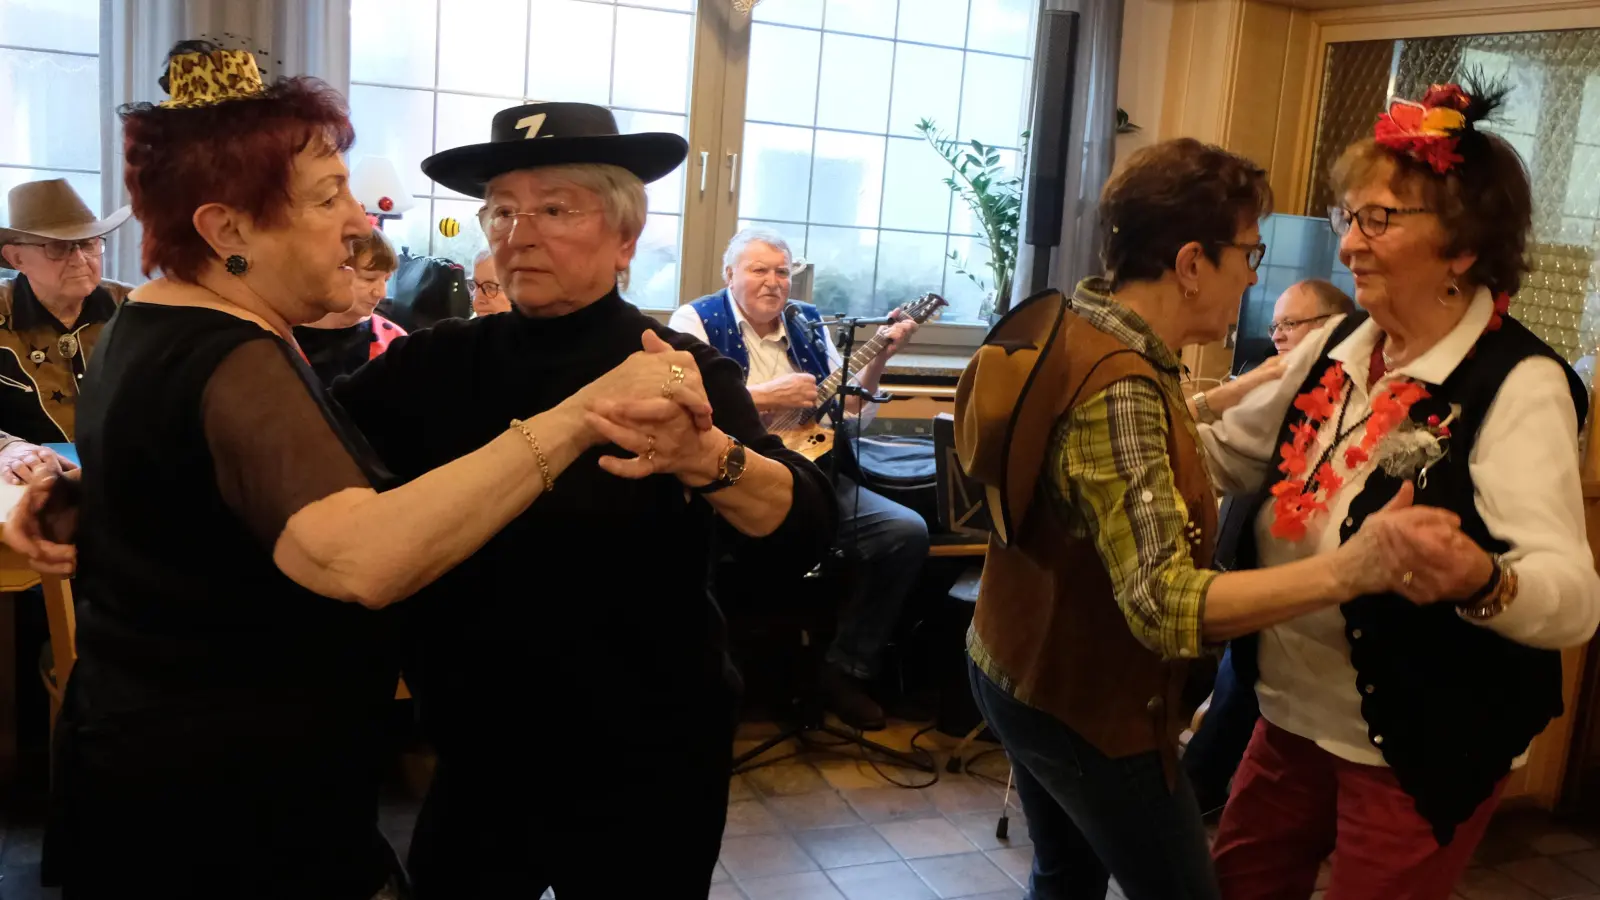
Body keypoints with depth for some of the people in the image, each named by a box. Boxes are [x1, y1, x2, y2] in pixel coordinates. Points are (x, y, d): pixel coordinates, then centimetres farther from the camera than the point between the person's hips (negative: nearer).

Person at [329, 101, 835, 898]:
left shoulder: (681, 374, -11)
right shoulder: (440, 364, -1)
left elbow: (803, 536, -26)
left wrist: (706, 457, -44)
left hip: (641, 773, -3)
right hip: (477, 763, 3)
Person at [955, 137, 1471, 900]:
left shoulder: (1061, 324, -2)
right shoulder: (1118, 388, -30)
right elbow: (1164, 605, -37)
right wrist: (1349, 570, -47)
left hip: (1018, 671, 9)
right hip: (1090, 706, -9)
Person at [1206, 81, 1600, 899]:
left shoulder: (1519, 386, -20)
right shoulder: (1336, 346, 1)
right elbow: (1229, 454, 12)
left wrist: (1478, 581, -50)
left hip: (1422, 746, -6)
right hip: (1292, 711, 7)